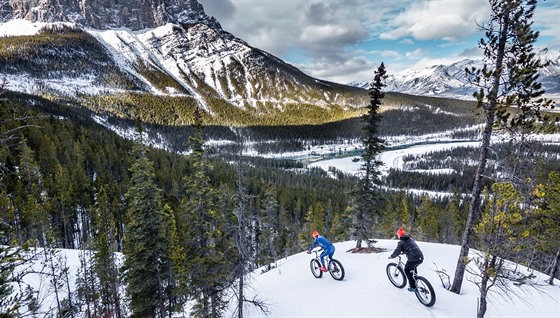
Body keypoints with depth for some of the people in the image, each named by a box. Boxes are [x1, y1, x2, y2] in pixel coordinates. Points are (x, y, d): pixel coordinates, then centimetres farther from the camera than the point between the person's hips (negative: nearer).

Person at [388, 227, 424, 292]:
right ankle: (415, 283, 38)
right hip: (421, 257, 7)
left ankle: (413, 287, 14)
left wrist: (391, 256, 13)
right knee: (413, 268, 32)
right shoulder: (411, 239, 20)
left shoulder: (401, 242, -2)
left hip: (413, 258, -7)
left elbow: (397, 251, -4)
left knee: (407, 270, 16)